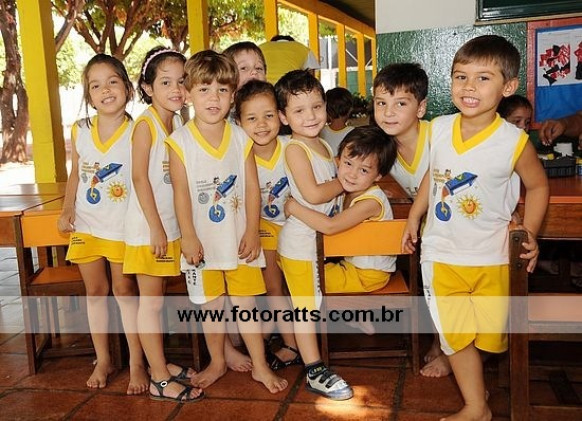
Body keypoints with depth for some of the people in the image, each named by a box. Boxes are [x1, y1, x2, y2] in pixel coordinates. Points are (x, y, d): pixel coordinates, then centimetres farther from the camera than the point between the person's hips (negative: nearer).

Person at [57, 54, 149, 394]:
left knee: (125, 290, 4)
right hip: (86, 225, 4)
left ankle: (137, 362, 16)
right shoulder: (80, 131, -1)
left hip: (122, 226, -4)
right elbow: (76, 174, 11)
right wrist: (68, 209, 0)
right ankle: (103, 360, 27)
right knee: (96, 291, 13)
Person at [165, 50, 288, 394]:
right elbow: (181, 192, -9)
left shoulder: (241, 138, -2)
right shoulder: (180, 141, -9)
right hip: (203, 241, -1)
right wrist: (189, 237, -11)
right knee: (211, 305, 13)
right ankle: (218, 363, 32)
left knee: (246, 302, 9)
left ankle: (260, 366, 22)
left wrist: (252, 232, -5)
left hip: (239, 238, 1)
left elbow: (252, 188, -1)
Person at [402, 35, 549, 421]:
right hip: (441, 253, 2)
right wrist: (414, 217, 10)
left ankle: (448, 350, 46)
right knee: (453, 334, 9)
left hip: (490, 257, -1)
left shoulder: (515, 142, -15)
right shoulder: (438, 129, -6)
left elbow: (538, 186, 1)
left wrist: (530, 233, -8)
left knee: (487, 334, 15)